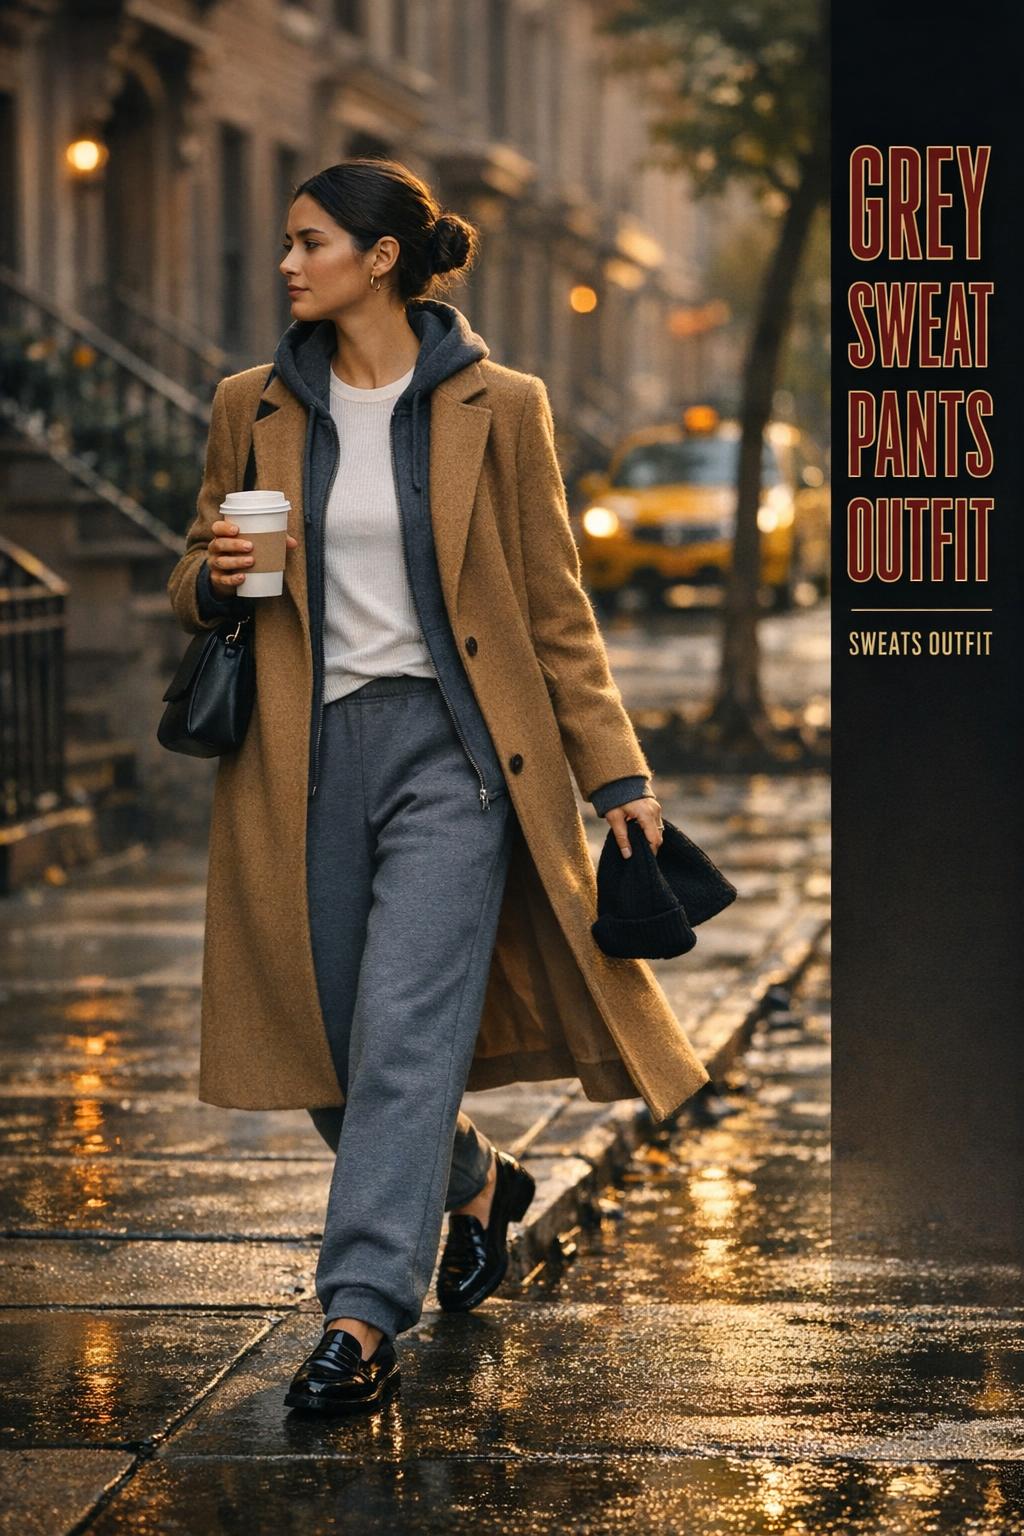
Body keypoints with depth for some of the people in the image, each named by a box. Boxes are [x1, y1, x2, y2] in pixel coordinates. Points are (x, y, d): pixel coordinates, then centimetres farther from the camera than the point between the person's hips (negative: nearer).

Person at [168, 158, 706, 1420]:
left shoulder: (497, 409, -1)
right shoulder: (252, 411, 7)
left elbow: (556, 610, 3)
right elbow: (193, 589, 17)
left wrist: (617, 775, 0)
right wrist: (214, 577, -7)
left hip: (449, 749, -4)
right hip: (304, 758, 4)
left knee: (406, 1033, -15)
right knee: (332, 1054, 8)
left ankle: (360, 1317, -14)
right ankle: (476, 1184, 37)